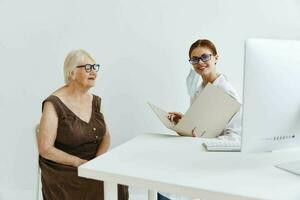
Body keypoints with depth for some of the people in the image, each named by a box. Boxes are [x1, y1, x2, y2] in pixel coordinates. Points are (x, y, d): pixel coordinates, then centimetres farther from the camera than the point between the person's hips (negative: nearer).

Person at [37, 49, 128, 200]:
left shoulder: (95, 100, 8)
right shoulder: (54, 104, -12)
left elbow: (106, 136, 9)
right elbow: (45, 149, -13)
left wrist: (98, 159, -10)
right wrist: (80, 163, -19)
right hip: (63, 169, -5)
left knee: (119, 185, -17)